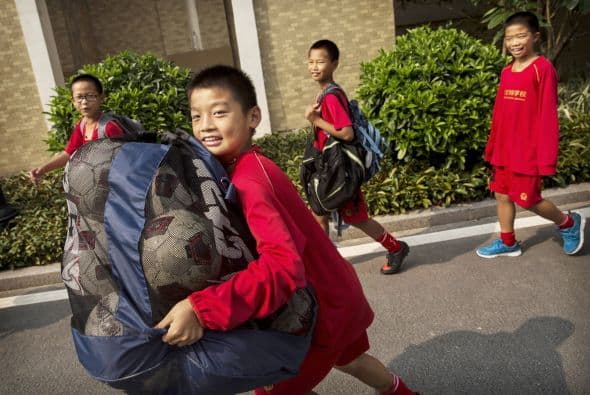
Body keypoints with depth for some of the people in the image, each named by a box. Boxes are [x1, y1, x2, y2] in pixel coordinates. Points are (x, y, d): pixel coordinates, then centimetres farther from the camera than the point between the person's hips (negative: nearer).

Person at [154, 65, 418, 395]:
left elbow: (283, 266, -40)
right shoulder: (251, 165, -2)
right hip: (337, 290, 8)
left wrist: (201, 308, -45)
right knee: (347, 358, 34)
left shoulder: (247, 181, -29)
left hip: (324, 306, -8)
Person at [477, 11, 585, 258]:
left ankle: (569, 223, 30)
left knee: (528, 200, 3)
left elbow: (548, 117, -14)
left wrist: (546, 157, -16)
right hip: (504, 150, 7)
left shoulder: (543, 69, -12)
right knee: (502, 195, 12)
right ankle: (508, 243, 29)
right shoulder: (506, 72, 7)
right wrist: (492, 148, 15)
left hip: (527, 151, -7)